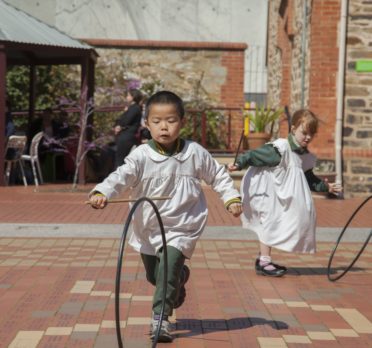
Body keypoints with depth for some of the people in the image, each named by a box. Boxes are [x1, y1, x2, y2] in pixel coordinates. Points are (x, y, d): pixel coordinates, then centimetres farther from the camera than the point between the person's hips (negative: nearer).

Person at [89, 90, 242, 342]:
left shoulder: (195, 153, -8)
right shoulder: (141, 156, -13)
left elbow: (218, 175, 6)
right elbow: (121, 176, -26)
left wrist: (232, 198, -2)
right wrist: (101, 193, -43)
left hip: (183, 226, -2)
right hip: (149, 227, 2)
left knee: (169, 263, -23)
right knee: (154, 275, 18)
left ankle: (161, 317, -13)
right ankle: (179, 277, 52)